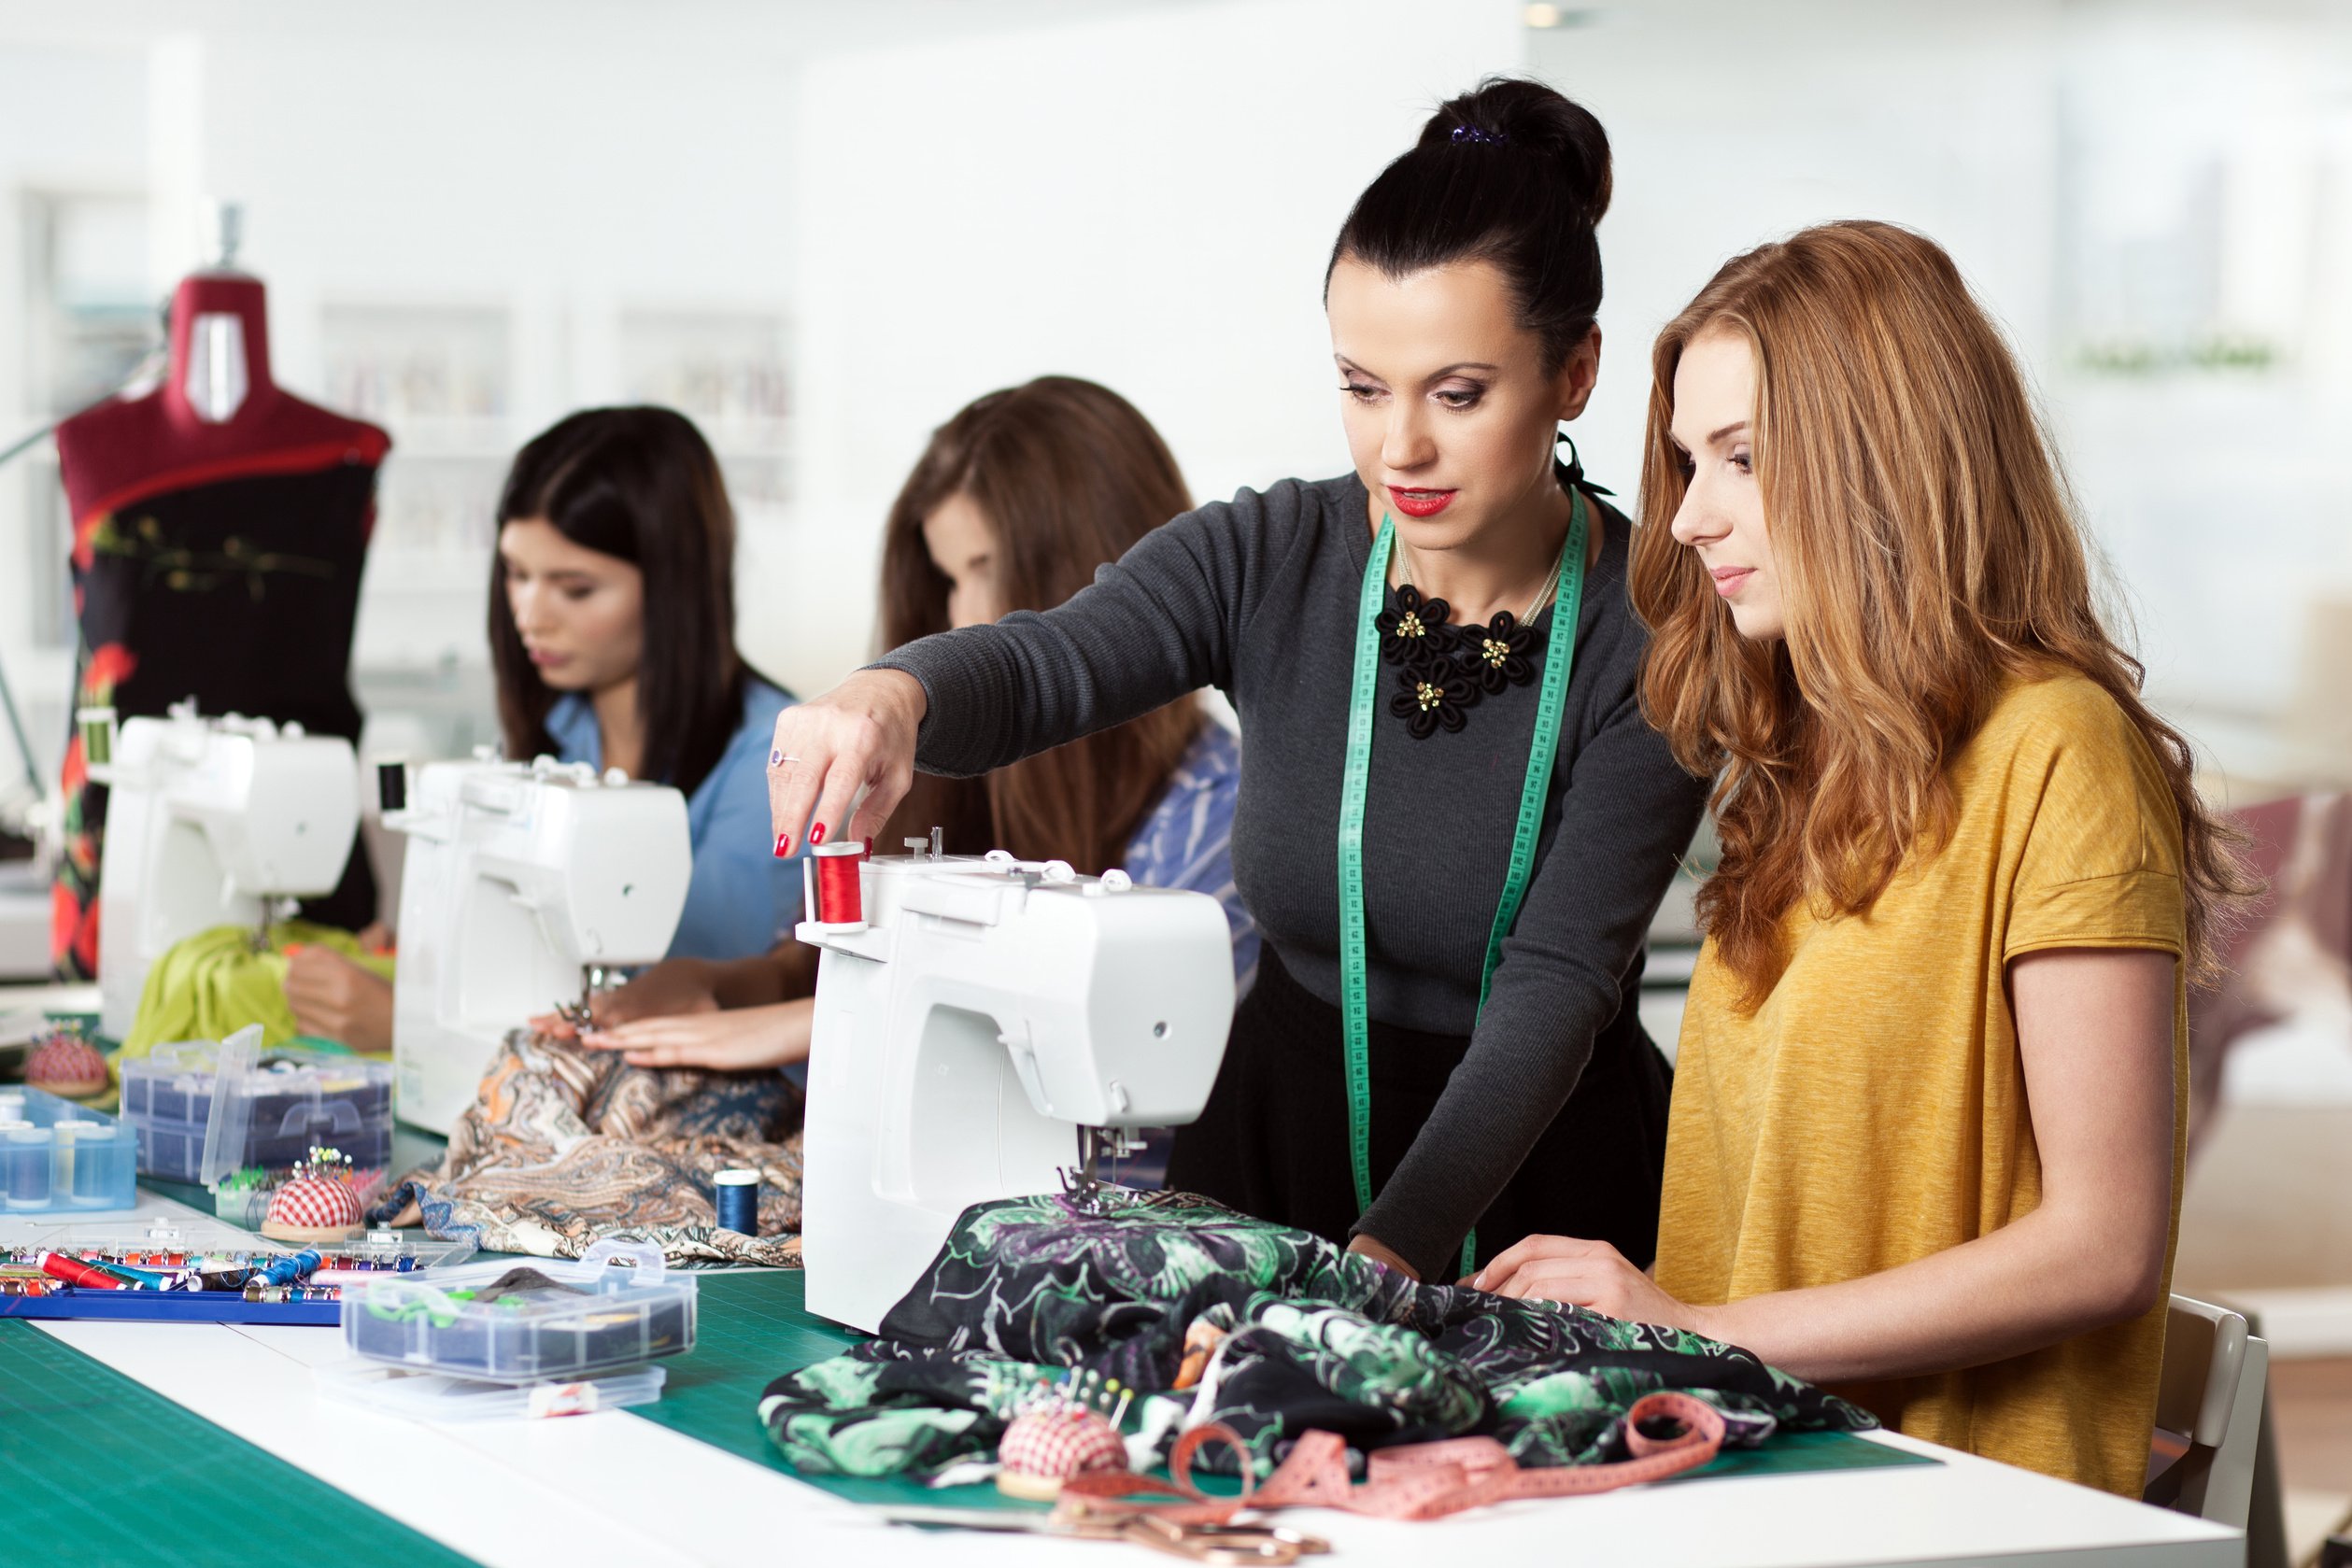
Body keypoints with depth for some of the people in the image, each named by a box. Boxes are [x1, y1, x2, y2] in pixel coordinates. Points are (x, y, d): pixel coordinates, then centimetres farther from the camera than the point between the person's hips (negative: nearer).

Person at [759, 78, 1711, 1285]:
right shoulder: (1272, 561, -2)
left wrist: (1388, 1255, -29)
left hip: (1539, 1186, -2)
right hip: (1274, 1158, 2)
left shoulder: (1652, 631, -10)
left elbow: (1557, 985, -16)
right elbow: (1046, 664, -18)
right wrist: (892, 696, -42)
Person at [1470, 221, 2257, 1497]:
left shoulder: (2056, 752, -7)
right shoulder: (1802, 766, 18)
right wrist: (1629, 1311, -2)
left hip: (1955, 1488, -7)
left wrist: (1703, 1335, -14)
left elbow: (2107, 1248, -12)